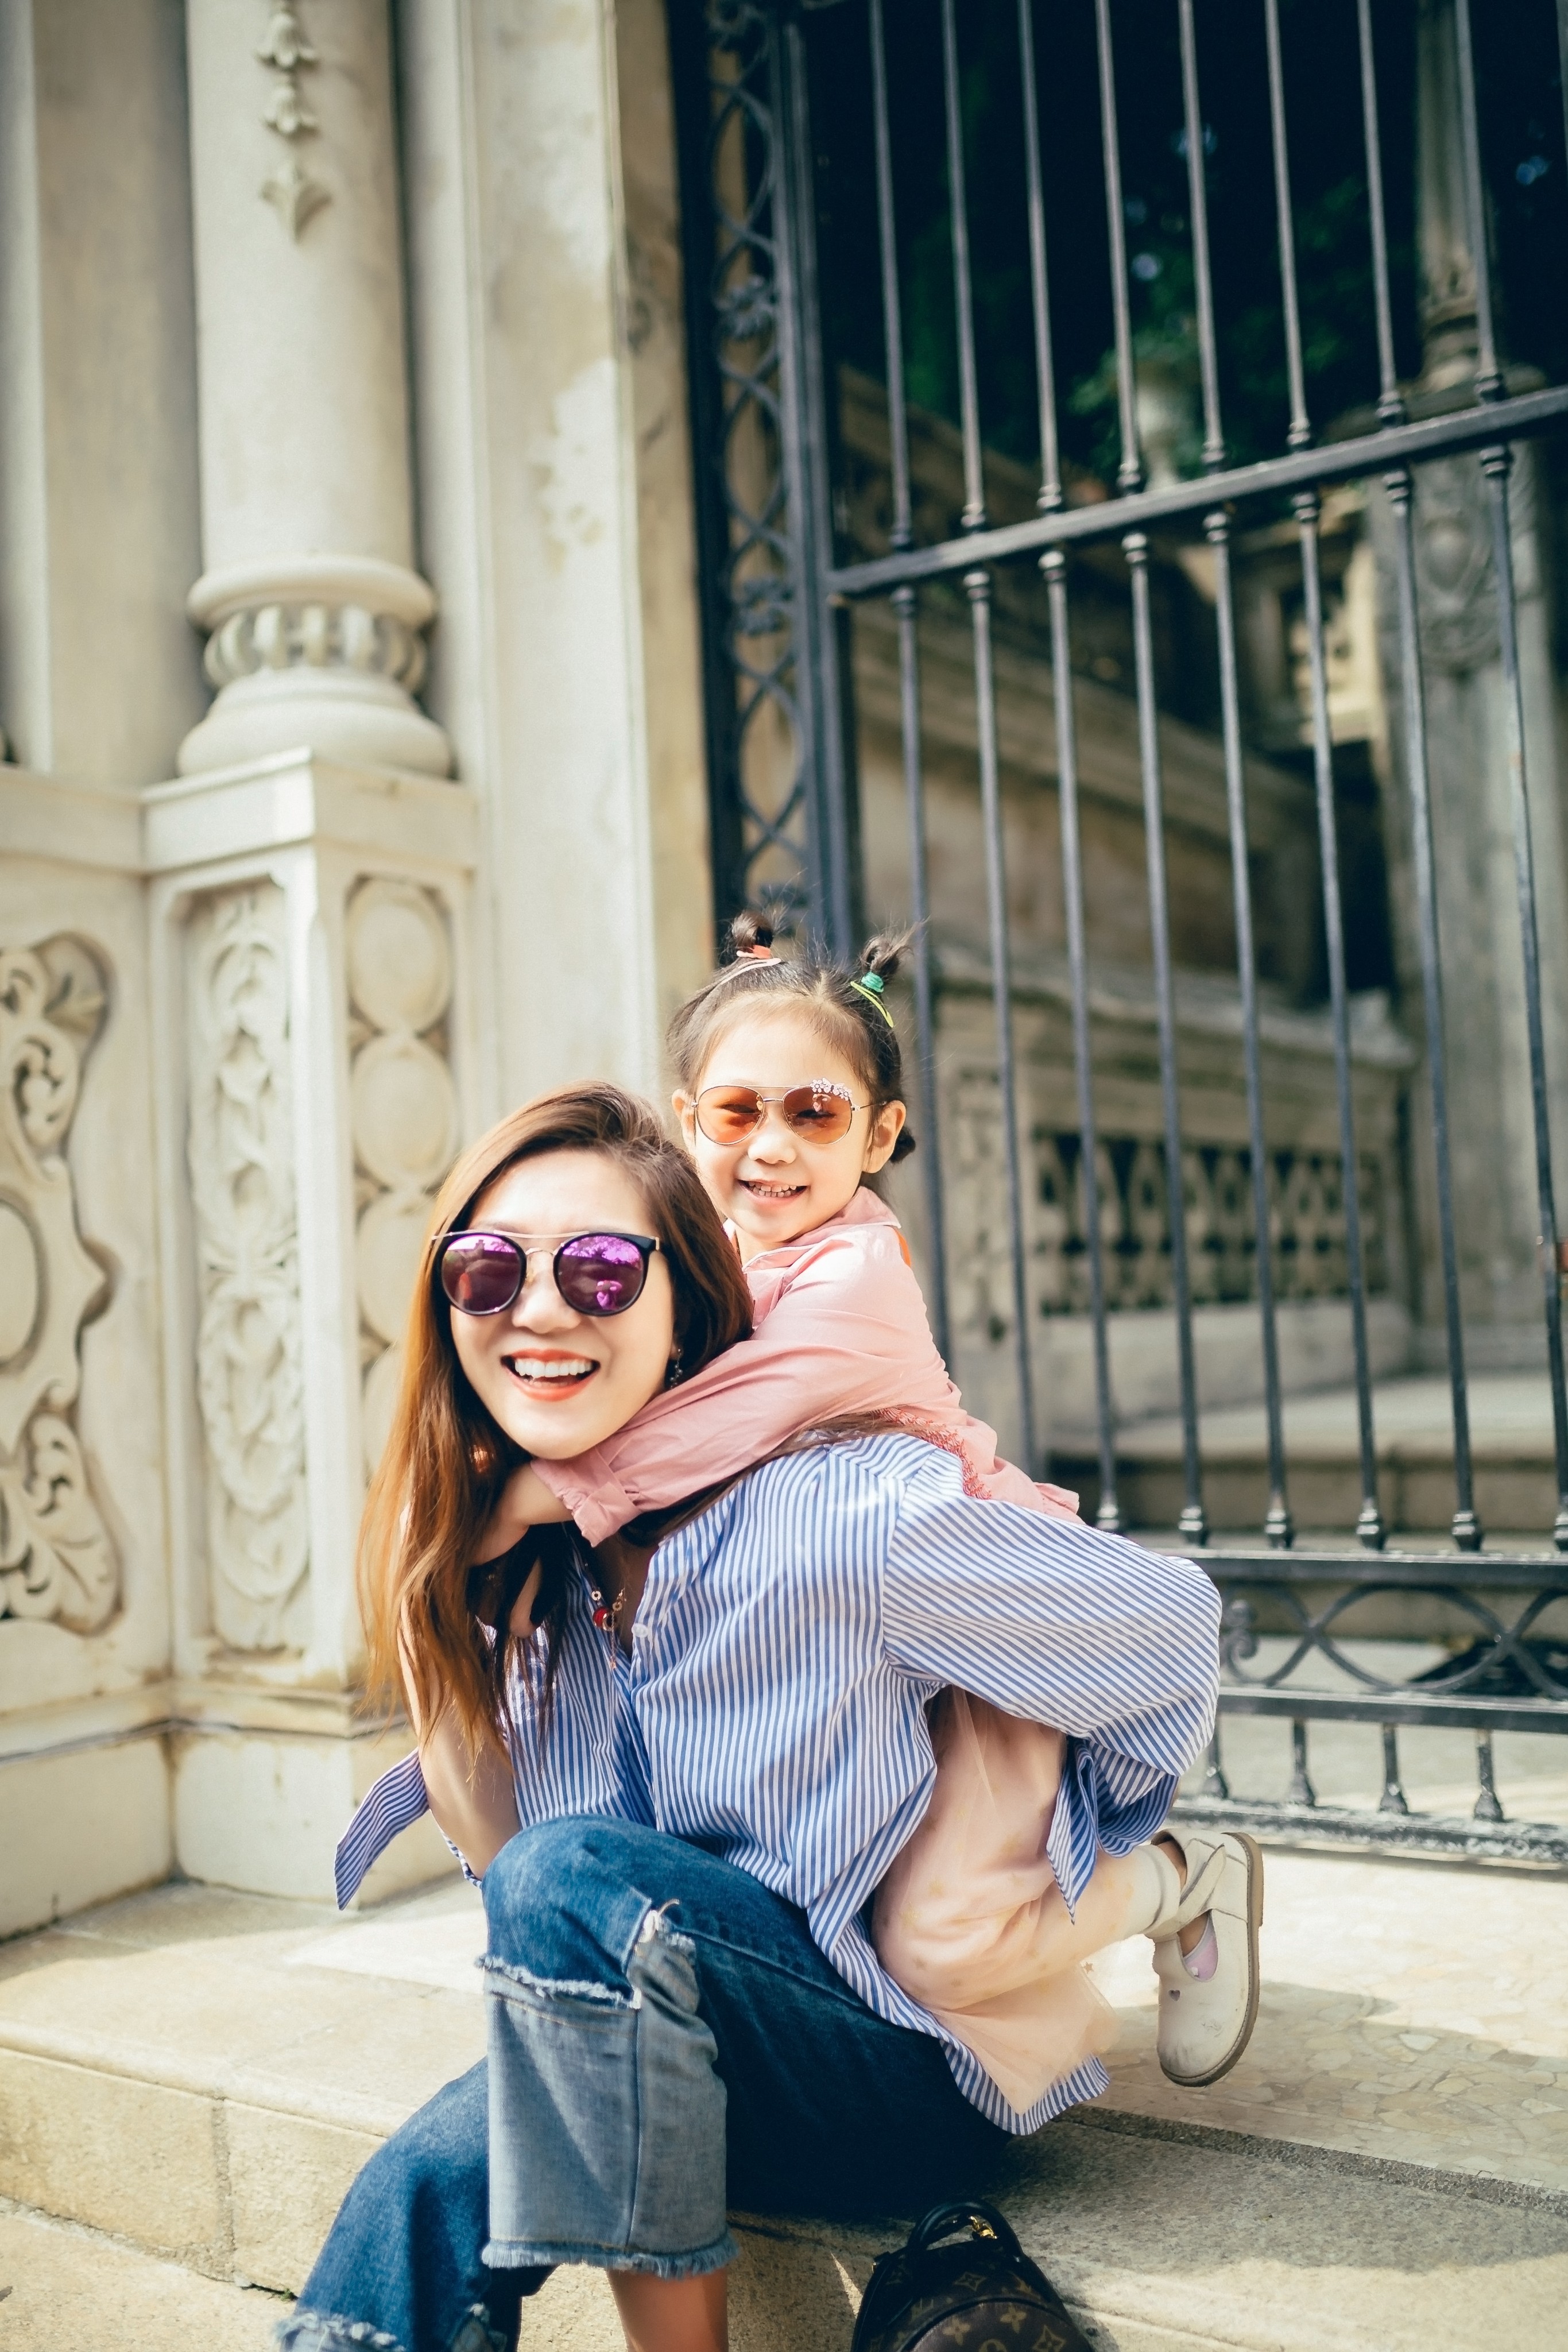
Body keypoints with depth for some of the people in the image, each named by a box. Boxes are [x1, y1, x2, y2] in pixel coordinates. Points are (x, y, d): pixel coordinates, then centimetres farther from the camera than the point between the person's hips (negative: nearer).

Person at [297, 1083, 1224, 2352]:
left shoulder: (849, 1514, -22)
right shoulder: (523, 1573, -2)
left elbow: (1172, 1631, -10)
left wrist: (1068, 1911, 2)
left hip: (915, 2085, -4)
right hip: (671, 2059, 5)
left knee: (568, 1876, -28)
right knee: (430, 2186, -23)